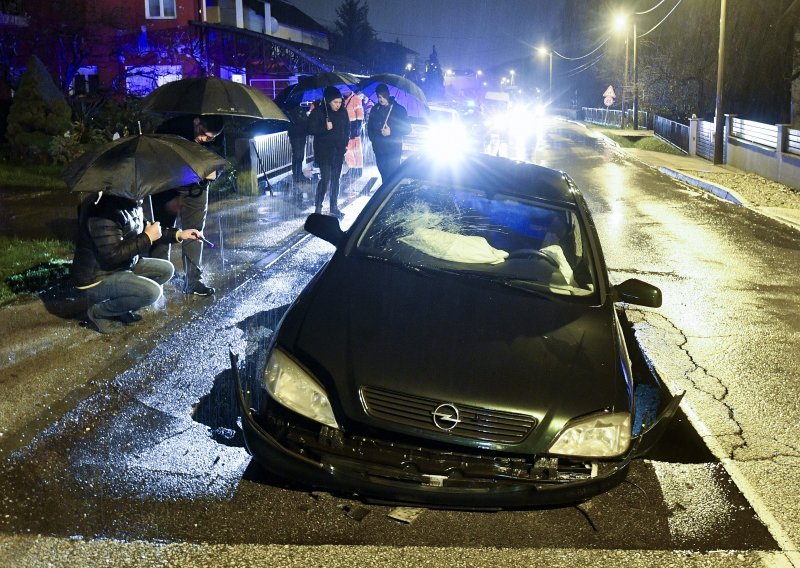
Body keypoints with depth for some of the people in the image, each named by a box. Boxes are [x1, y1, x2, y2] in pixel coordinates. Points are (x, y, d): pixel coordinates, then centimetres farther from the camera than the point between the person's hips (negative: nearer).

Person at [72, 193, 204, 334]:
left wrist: (178, 234, 8)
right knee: (152, 291, -25)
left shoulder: (133, 204, 1)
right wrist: (147, 238, -23)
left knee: (166, 269, 8)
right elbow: (112, 255, -30)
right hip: (96, 279, -10)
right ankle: (98, 311, -5)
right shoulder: (105, 211, -28)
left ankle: (121, 305, 8)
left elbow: (143, 232, 17)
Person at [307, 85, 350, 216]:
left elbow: (347, 128, 16)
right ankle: (317, 207, -2)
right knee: (325, 178, -11)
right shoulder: (318, 112, -10)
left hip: (338, 151, 5)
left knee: (335, 179, 9)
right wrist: (325, 128, -23)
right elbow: (311, 129, -10)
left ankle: (334, 207, 18)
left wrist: (345, 143, 6)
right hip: (324, 152, -5)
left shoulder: (343, 112, 3)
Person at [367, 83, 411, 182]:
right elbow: (370, 127, 18)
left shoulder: (399, 109, -2)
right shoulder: (375, 110, 9)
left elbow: (407, 129, -3)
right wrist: (373, 139, 0)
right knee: (384, 176, 10)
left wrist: (391, 132, -15)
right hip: (379, 150, 4)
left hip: (393, 150, -4)